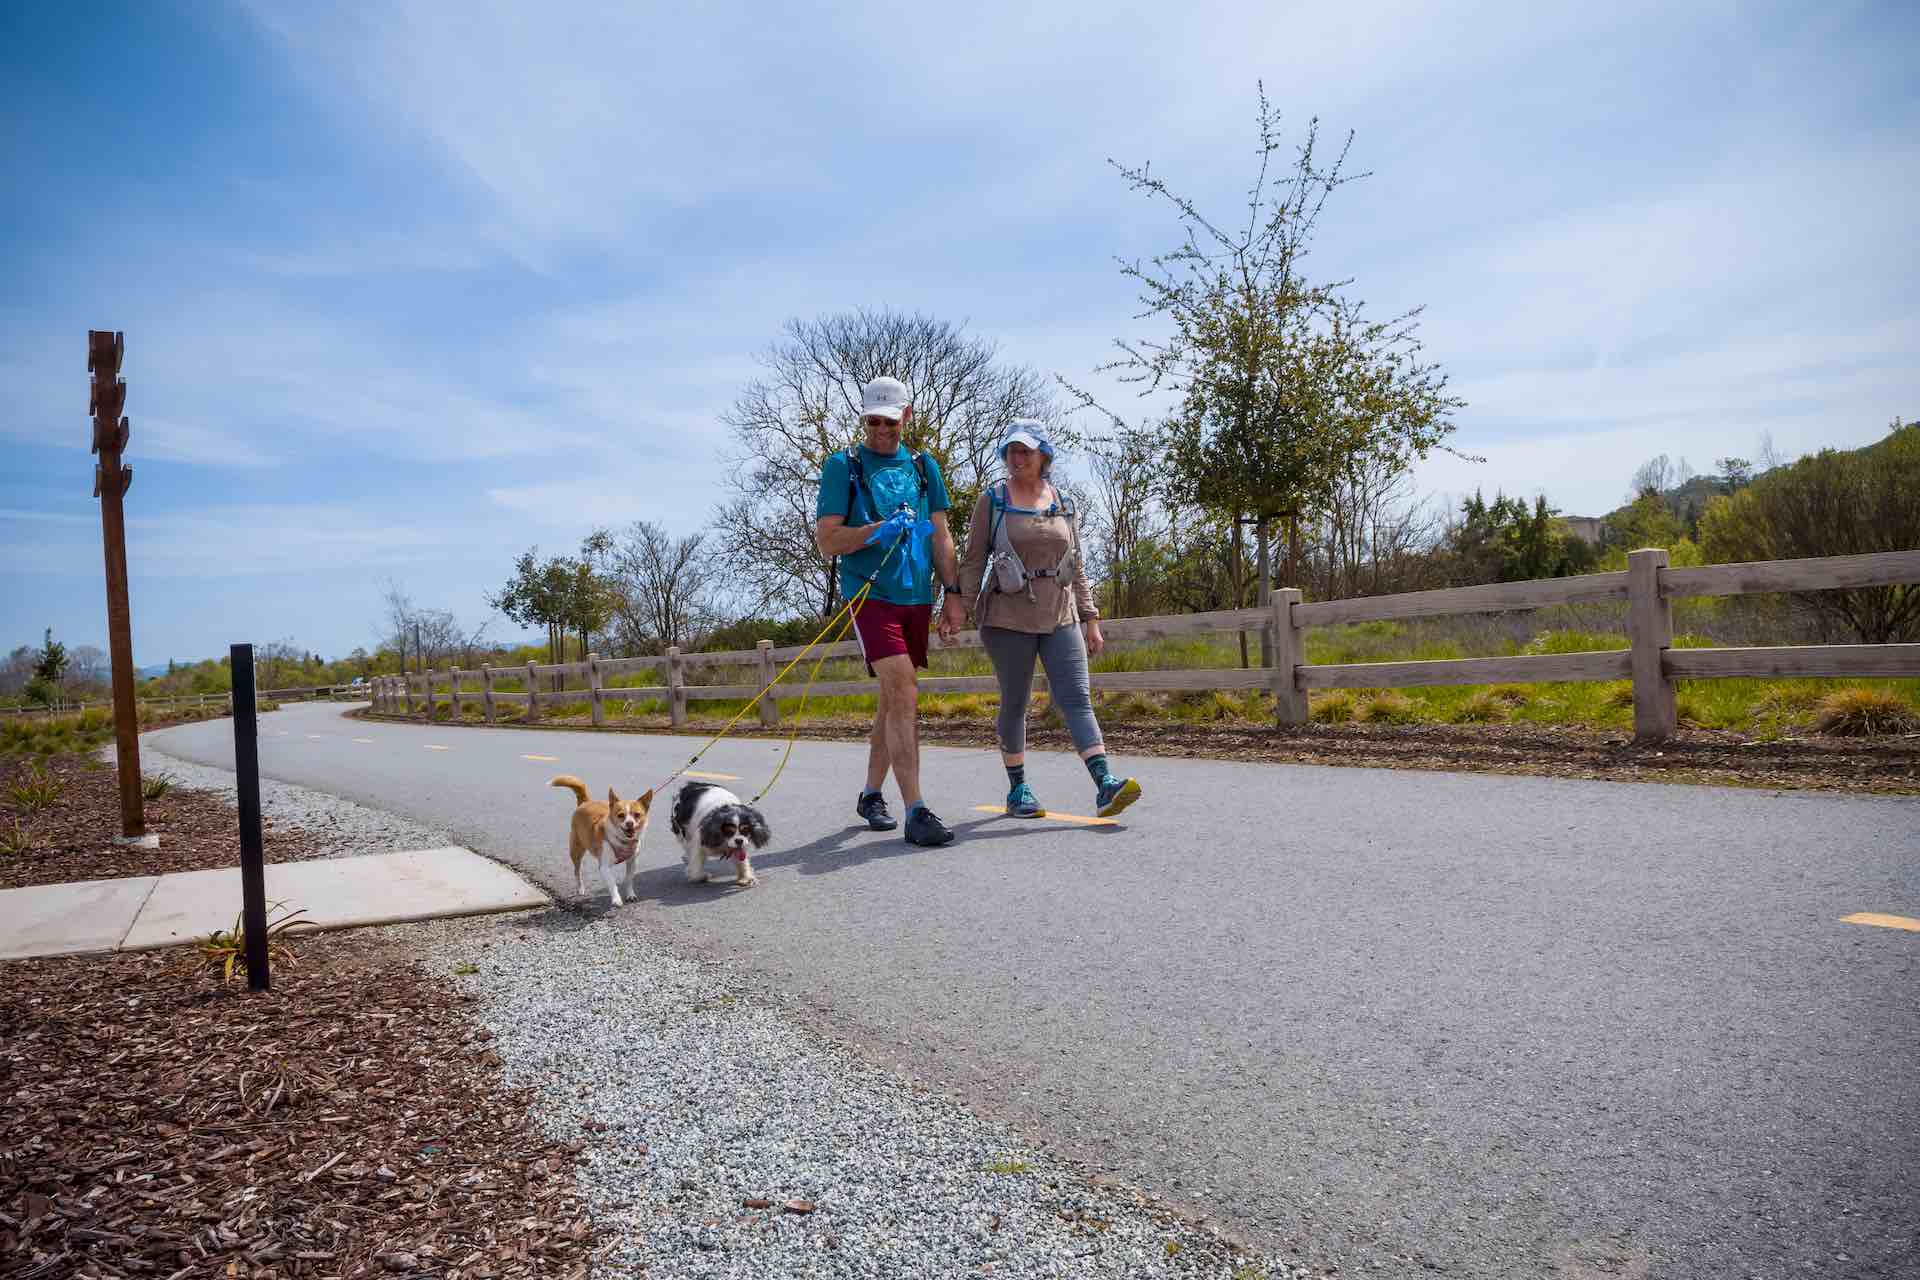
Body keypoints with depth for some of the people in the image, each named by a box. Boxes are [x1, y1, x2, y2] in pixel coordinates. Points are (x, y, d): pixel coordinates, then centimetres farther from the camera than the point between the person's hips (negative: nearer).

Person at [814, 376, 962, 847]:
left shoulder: (924, 466, 14)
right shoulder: (843, 466, 1)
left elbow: (941, 537, 14)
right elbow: (826, 541, -4)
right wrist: (879, 529, -18)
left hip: (917, 596, 5)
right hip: (871, 594, -5)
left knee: (894, 701, 13)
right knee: (904, 696, -17)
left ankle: (871, 795, 28)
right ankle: (916, 811, -16)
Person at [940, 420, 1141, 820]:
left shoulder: (1062, 504, 12)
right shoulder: (993, 501, 2)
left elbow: (1076, 566, 14)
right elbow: (973, 561, 0)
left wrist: (1091, 619, 11)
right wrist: (957, 605, -12)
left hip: (1060, 616, 3)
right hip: (1009, 617, -2)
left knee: (1077, 698, -8)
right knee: (1014, 703, 5)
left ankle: (1105, 785, -16)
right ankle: (1017, 790, 16)